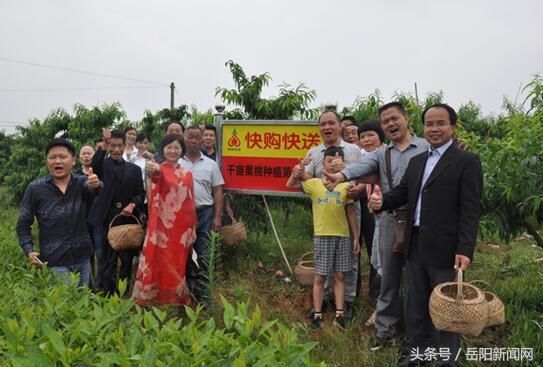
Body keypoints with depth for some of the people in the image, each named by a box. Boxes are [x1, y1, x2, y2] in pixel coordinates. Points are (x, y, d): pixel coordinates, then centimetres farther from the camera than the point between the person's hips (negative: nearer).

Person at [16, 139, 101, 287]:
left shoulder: (82, 182, -1)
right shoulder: (35, 188, -4)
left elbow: (89, 189, -26)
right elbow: (23, 224, 3)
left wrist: (94, 185, -49)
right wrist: (28, 250, -11)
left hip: (83, 259, 2)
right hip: (55, 263, -2)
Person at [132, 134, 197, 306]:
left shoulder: (187, 174, 9)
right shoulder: (160, 169, -4)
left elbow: (190, 202, 10)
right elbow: (156, 177, -30)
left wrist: (193, 227, 7)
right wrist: (153, 171, -54)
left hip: (182, 227, 4)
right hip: (162, 226, -4)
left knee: (177, 265, 11)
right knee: (160, 263, 1)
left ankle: (176, 300, 23)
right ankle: (156, 299, 13)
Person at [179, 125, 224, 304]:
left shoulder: (211, 164, 5)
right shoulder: (176, 164, 4)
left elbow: (218, 192, 4)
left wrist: (217, 217, -4)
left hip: (204, 212, 0)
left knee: (202, 255, 2)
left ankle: (202, 294, 8)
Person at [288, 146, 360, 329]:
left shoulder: (345, 185, 5)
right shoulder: (314, 183, 1)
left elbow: (350, 212, 9)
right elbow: (290, 185, -5)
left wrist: (356, 237, 7)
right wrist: (299, 170, -21)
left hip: (343, 236, 2)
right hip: (322, 236, -2)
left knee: (340, 276, 8)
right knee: (320, 277, 4)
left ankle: (339, 314, 16)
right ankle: (317, 314, 11)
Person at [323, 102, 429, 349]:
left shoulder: (427, 148, 3)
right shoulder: (380, 154, 9)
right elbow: (362, 165, -11)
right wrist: (341, 176, -30)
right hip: (389, 220, 3)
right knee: (389, 277, 11)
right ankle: (385, 329, 23)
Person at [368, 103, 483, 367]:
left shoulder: (467, 161, -7)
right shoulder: (416, 161, 14)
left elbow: (471, 210, -13)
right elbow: (402, 193, 9)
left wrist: (465, 250, -20)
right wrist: (382, 201, -13)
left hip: (444, 249, -6)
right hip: (415, 246, 6)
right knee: (415, 303, 17)